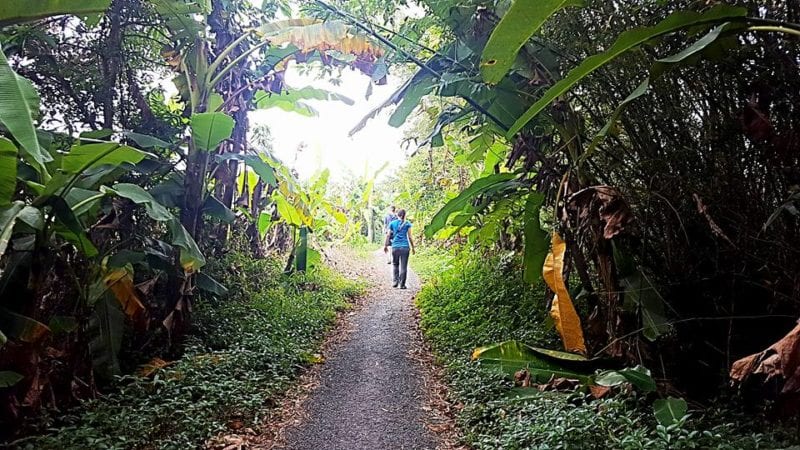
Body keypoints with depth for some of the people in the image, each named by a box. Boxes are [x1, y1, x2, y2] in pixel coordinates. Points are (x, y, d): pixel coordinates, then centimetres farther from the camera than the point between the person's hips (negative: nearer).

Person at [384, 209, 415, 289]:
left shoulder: (392, 223, 6)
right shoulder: (407, 224, 1)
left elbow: (388, 235, 6)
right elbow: (409, 237, -1)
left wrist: (385, 245, 15)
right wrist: (412, 247, 6)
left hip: (395, 247, 1)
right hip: (405, 247, -1)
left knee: (395, 264, 18)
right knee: (403, 266, 3)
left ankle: (395, 281, 10)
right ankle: (402, 284, 4)